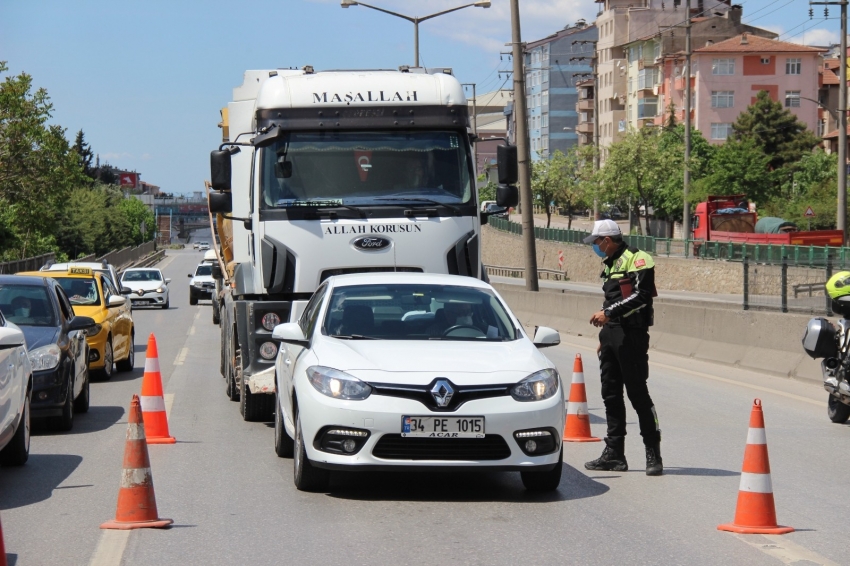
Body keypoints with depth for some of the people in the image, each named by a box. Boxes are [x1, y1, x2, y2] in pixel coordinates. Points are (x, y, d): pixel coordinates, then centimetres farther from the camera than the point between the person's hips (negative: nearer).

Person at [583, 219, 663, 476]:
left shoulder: (637, 259, -9)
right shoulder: (610, 264, 20)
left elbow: (641, 296, -20)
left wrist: (607, 313, -22)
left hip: (632, 335, -10)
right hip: (611, 333, 10)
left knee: (638, 393, -9)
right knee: (611, 394, 9)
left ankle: (653, 454, -5)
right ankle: (614, 454, 14)